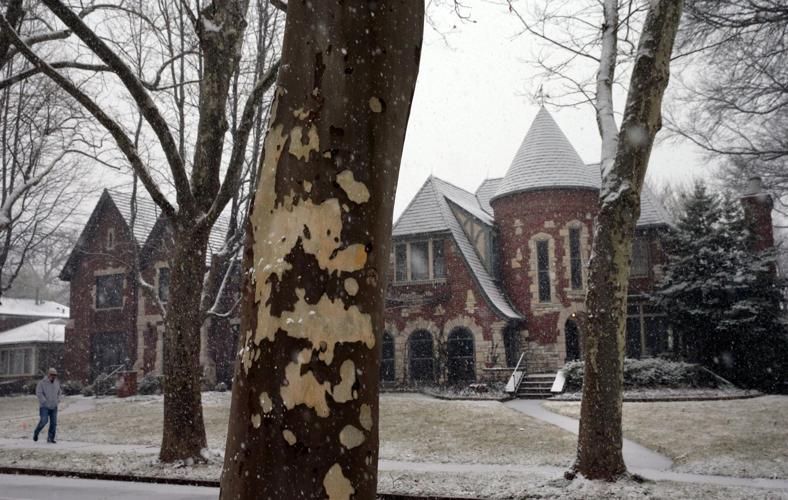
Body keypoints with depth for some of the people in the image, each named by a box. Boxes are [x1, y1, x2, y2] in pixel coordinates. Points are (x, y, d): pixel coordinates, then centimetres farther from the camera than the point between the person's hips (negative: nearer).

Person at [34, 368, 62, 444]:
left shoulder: (57, 382, 8)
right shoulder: (42, 382, -9)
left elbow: (59, 392, 21)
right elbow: (38, 393, -15)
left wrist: (58, 400, 7)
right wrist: (45, 401, -17)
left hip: (54, 407, 5)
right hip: (44, 406, -5)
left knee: (53, 423, -1)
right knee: (44, 421, -14)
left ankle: (50, 438, 7)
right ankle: (36, 433, 13)